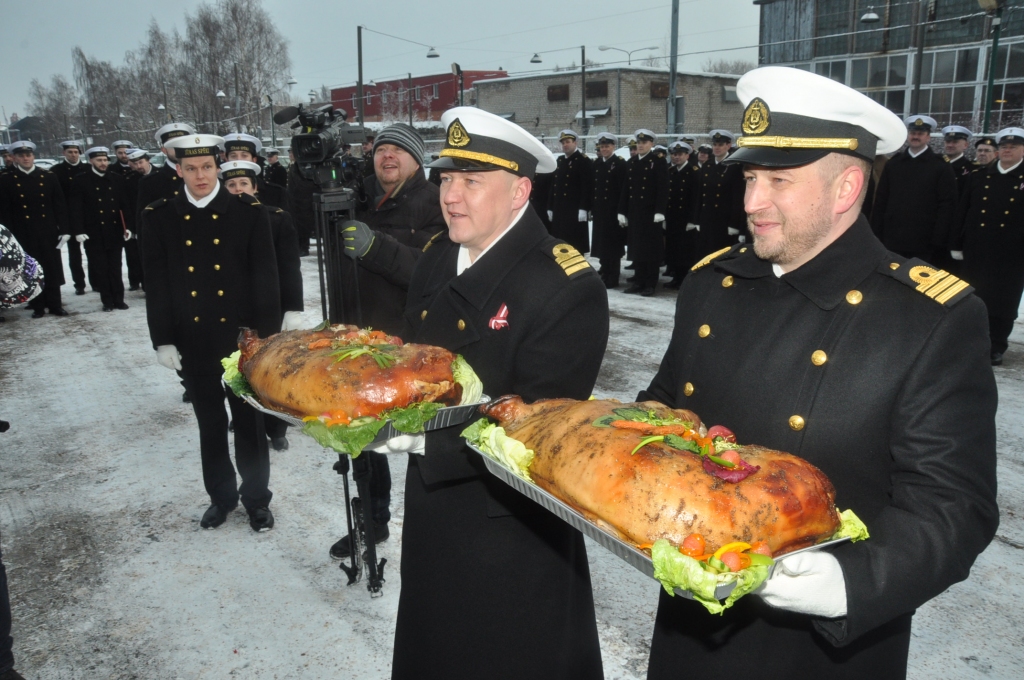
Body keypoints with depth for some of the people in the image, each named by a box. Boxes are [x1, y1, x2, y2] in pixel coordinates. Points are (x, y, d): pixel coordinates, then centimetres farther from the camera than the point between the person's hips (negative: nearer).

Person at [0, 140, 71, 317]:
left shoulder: (49, 177, 5)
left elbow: (60, 205, 4)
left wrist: (64, 229, -2)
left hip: (49, 233, 1)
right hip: (24, 235, -1)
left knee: (53, 270, 4)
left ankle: (54, 304, 14)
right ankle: (37, 306, 15)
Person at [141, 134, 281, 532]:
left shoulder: (249, 213, -3)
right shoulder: (158, 217, 2)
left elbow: (265, 279, -5)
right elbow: (156, 284, 2)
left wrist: (267, 334, -9)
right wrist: (162, 339, -2)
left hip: (242, 339, -2)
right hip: (194, 342, 2)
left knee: (250, 423, 9)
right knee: (210, 424, 15)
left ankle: (256, 498, 25)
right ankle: (221, 496, 32)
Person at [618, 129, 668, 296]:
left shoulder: (658, 163, -4)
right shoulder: (631, 163, 13)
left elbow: (663, 190, -10)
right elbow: (625, 188, 12)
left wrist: (659, 212, -18)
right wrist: (622, 211, 8)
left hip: (651, 213, -5)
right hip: (634, 213, 5)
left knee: (651, 249, 0)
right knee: (636, 248, 8)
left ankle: (650, 284, 6)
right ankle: (639, 281, 16)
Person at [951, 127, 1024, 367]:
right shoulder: (980, 176, 9)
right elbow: (962, 211, 8)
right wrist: (957, 244, 4)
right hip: (976, 250, 2)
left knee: (1003, 301, 3)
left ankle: (997, 347, 14)